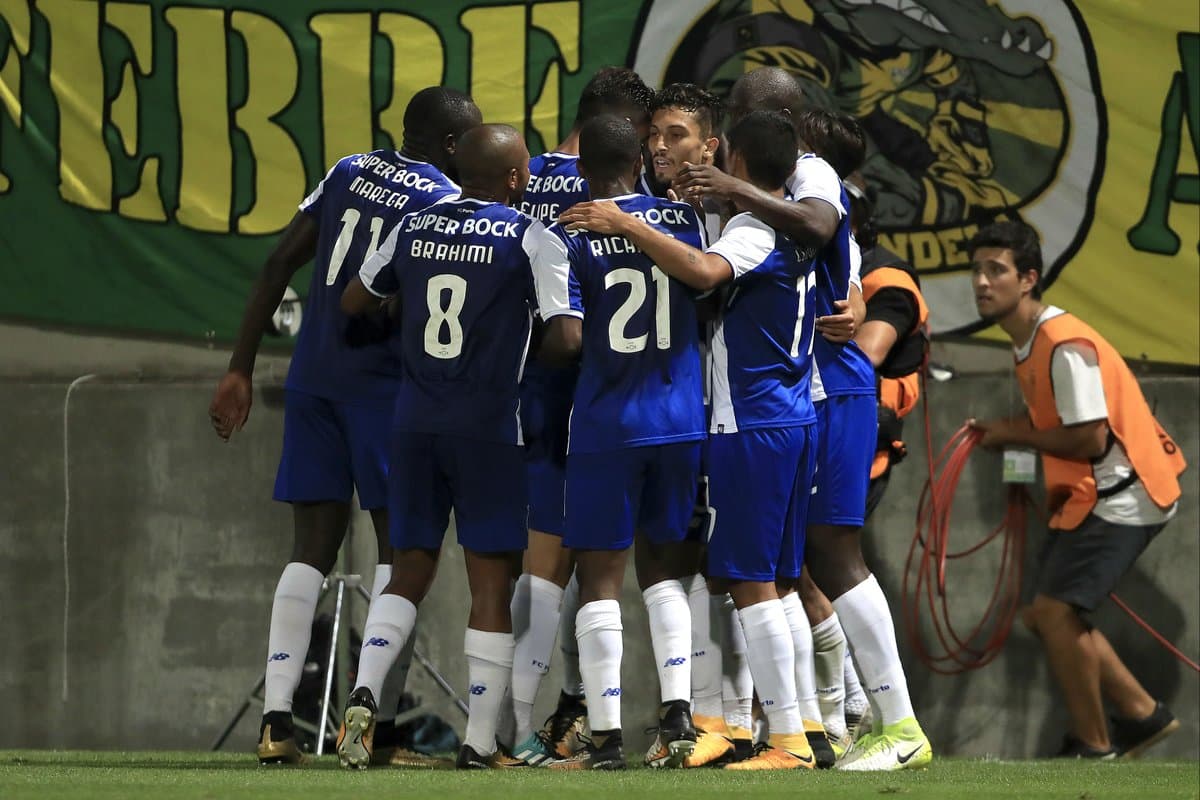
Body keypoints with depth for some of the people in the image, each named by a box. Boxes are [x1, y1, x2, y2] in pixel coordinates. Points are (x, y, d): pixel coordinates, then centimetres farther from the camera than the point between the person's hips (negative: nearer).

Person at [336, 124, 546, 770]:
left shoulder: (414, 229, 7)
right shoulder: (525, 238, -8)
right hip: (488, 426, -4)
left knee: (410, 569, 13)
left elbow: (353, 302, 18)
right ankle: (480, 743, 0)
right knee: (491, 582, 1)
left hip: (415, 424, 4)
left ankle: (364, 693, -9)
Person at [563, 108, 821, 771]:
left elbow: (703, 272, -35)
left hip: (751, 424, -9)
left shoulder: (753, 230, -14)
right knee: (770, 580, 13)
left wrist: (626, 225, -31)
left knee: (750, 581, -7)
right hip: (795, 418, 9)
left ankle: (788, 738, -10)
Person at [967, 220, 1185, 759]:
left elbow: (1089, 438, -23)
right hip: (1091, 497, 10)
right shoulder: (1028, 346, 10)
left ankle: (1094, 748, -4)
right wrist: (1008, 433, 1)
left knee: (1055, 611, -15)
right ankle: (1141, 714, 21)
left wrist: (1014, 434, -10)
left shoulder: (1065, 346, -21)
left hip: (1121, 498, -10)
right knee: (1048, 617, 11)